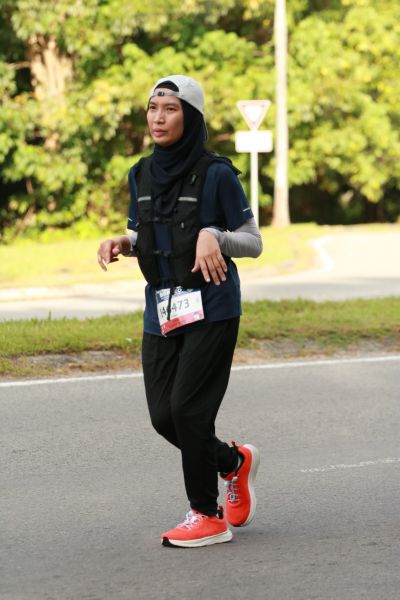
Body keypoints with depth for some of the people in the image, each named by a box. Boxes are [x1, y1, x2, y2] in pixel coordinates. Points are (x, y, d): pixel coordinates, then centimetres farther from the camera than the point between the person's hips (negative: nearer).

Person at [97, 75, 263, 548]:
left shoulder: (216, 174, -9)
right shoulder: (142, 175, 7)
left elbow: (253, 242, -4)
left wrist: (213, 236, -23)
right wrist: (123, 243, -3)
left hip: (211, 308, -6)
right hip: (161, 309, 6)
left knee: (187, 408, -10)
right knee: (163, 415, 4)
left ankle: (207, 516, 6)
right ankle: (234, 462, 31)